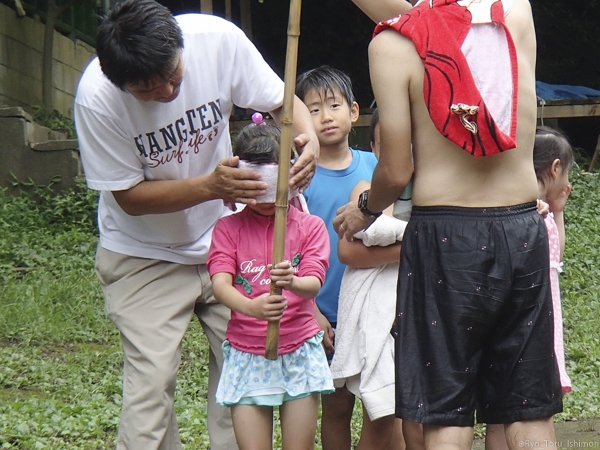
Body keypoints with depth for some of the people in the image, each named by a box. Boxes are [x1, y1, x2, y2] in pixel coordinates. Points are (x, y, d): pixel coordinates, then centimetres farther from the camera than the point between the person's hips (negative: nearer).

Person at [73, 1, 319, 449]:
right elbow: (130, 196, -18)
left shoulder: (218, 38, -22)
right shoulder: (96, 99, -27)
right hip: (145, 253, -3)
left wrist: (309, 139, -29)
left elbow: (281, 100, -7)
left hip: (223, 239, 3)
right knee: (151, 377, -12)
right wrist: (211, 186, -32)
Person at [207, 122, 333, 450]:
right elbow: (220, 283, -13)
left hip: (299, 352, 0)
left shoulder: (309, 227, 3)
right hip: (246, 356, 0)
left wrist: (292, 282, -37)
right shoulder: (228, 229, 2)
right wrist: (251, 307, -35)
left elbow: (313, 284, -12)